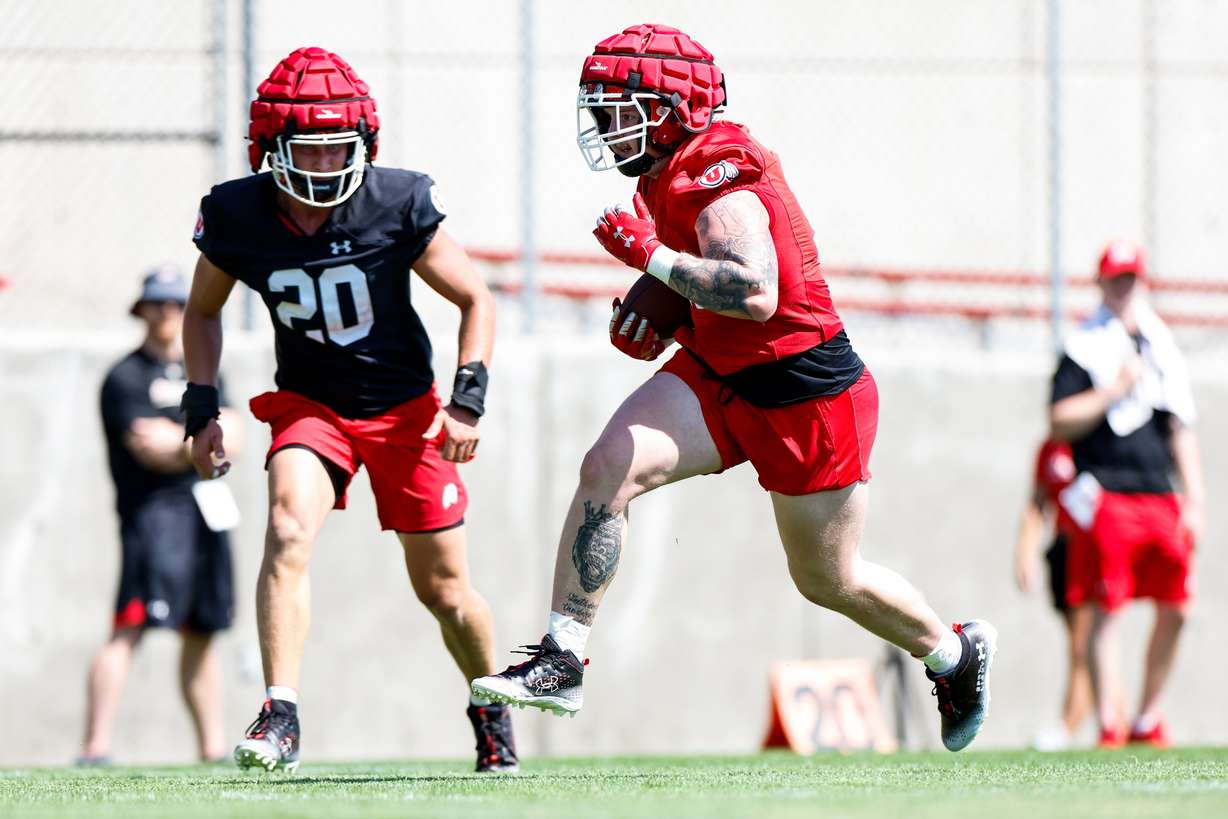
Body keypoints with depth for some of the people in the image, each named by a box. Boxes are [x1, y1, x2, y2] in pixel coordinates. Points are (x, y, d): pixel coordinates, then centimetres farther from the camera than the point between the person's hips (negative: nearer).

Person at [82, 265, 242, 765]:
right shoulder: (126, 377, -1)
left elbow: (230, 437, 8)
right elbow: (150, 451, -13)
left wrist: (178, 438, -10)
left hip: (206, 511, 7)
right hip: (153, 511, -7)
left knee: (202, 636, 11)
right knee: (130, 628, -17)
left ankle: (212, 748, 18)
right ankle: (95, 747, -24)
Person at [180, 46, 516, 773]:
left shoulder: (400, 205, -21)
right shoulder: (237, 217, -15)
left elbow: (476, 299, -7)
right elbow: (202, 311, 6)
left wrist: (469, 398, -16)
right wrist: (202, 407, -3)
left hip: (404, 407, -1)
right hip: (309, 405, 1)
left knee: (445, 589, 7)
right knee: (288, 533, -27)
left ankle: (492, 707, 34)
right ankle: (281, 720, -26)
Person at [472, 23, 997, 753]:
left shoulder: (716, 177, -24)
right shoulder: (669, 176, 4)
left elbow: (755, 294, -36)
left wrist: (652, 256, -31)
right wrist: (654, 314, 1)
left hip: (807, 397, -8)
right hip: (719, 377, 8)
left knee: (829, 580, 9)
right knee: (608, 467, -16)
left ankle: (957, 652, 36)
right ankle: (561, 662, -16)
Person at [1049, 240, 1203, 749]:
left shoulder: (1162, 348, 18)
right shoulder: (1085, 348, 1)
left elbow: (1180, 429, 19)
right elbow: (1060, 422, -8)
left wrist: (1194, 500, 13)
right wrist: (1115, 390, -14)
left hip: (1161, 497, 6)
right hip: (1108, 499, -6)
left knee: (1174, 611, 4)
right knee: (1106, 611, -9)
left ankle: (1148, 721, 16)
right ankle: (1107, 727, -8)